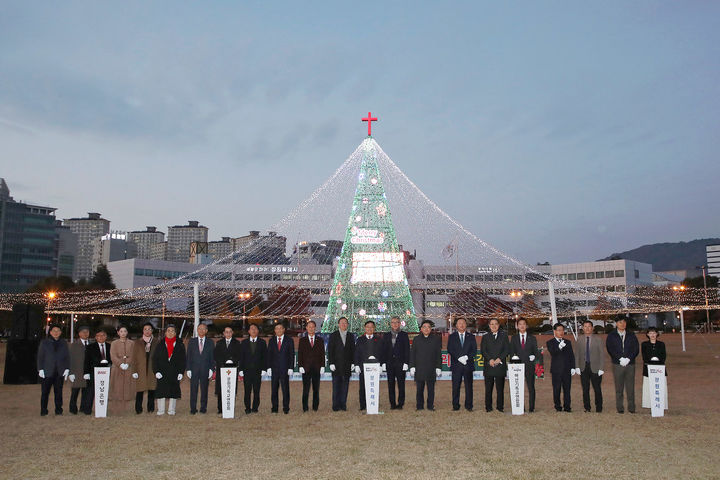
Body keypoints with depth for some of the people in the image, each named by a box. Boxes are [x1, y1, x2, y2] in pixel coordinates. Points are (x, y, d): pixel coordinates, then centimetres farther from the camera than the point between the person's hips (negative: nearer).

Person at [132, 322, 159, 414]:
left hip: (152, 370, 0)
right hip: (141, 370, 0)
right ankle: (138, 409, 7)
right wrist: (134, 371, -1)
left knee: (152, 390, 3)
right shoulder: (138, 342, 10)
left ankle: (150, 408, 12)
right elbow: (134, 358, 7)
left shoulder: (156, 342, 8)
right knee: (140, 390, -3)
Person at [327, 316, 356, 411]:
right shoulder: (333, 335, 3)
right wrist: (331, 363, -8)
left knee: (345, 386, 4)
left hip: (347, 366, 2)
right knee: (336, 386, 0)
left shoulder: (351, 336, 11)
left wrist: (353, 363, 1)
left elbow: (353, 350, 10)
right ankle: (336, 405, 6)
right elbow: (330, 350, -1)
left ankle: (343, 404, 10)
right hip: (336, 365, -2)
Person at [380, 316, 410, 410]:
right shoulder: (386, 336, 12)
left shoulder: (404, 335, 4)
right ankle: (392, 404, 10)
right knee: (391, 384, 4)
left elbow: (407, 350, 0)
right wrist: (384, 362, 2)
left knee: (401, 385, -1)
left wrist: (406, 363, -8)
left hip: (400, 363, -3)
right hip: (390, 364, 3)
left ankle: (400, 404, 6)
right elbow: (384, 350, 11)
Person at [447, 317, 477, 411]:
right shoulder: (452, 336, 8)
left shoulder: (471, 336, 11)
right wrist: (459, 358, -14)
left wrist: (466, 357, -13)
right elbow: (450, 350, -1)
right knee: (456, 386, 0)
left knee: (469, 386, 2)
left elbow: (474, 350, 4)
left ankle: (469, 406, 10)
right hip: (456, 365, -1)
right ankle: (455, 406, 8)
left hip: (468, 365, 1)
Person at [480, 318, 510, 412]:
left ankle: (500, 406, 8)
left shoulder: (504, 336, 12)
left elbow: (507, 350, 4)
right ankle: (488, 407, 7)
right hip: (488, 366, 0)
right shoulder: (485, 337, 12)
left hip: (500, 365, 0)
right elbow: (483, 350, 3)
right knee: (488, 388, 1)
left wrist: (499, 358, -10)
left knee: (500, 388, 0)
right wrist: (490, 359, -12)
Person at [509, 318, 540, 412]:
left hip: (529, 366, 0)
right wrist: (513, 356, -13)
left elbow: (536, 351, 9)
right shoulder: (514, 338, 11)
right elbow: (511, 351, 8)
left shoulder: (532, 338, 10)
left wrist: (534, 356, -12)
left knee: (531, 387, 2)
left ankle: (531, 407, 9)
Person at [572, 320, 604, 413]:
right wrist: (577, 367, 0)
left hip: (595, 368, -2)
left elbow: (602, 355, 0)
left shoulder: (598, 340, 0)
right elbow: (576, 354, 8)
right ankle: (587, 408, 16)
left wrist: (601, 368, -7)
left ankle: (599, 408, 14)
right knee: (585, 389, 6)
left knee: (597, 389, 1)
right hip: (583, 368, 2)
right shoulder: (579, 339, 5)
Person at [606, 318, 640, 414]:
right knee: (619, 388, 0)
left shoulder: (631, 335, 11)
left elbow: (636, 349, 5)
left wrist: (628, 359, -9)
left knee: (630, 387, 1)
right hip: (617, 365, -1)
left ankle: (631, 407, 8)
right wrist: (620, 359, -13)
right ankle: (620, 408, 6)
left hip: (630, 364, 1)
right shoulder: (611, 336, 6)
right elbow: (610, 349, -2)